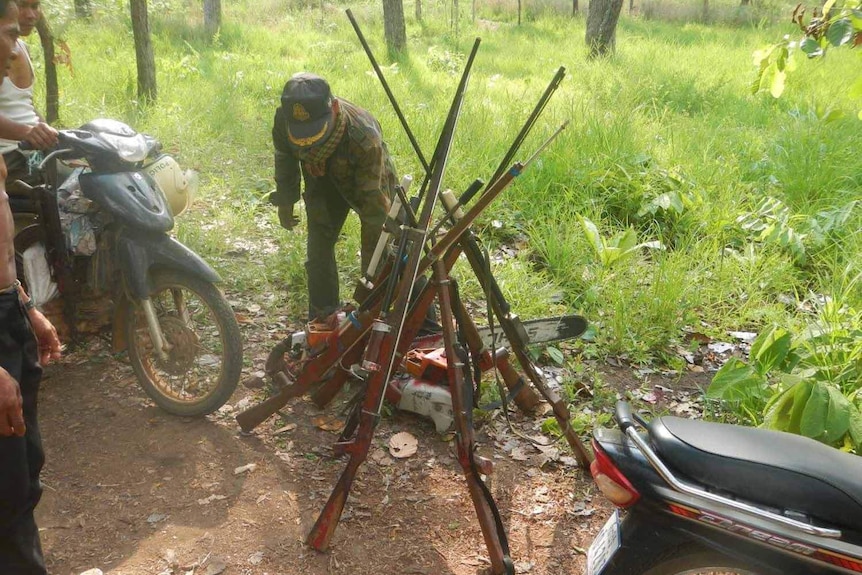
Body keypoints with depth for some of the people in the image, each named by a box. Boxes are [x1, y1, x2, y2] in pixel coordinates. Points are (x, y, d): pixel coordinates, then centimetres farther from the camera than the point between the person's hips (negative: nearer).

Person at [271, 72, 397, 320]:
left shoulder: (363, 136, -44)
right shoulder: (283, 120, -30)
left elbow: (373, 198, -35)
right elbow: (285, 158, -6)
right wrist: (285, 204, 7)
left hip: (369, 177, -4)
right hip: (323, 179, 4)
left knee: (377, 253, -4)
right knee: (318, 246, 0)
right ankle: (322, 320, 12)